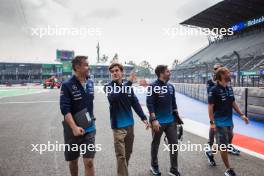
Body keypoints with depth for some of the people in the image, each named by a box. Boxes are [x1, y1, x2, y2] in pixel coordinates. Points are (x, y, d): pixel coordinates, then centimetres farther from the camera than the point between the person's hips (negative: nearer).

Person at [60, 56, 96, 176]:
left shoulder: (90, 83, 3)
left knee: (89, 162, 0)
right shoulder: (67, 85, -13)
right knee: (73, 160, 16)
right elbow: (65, 109, -18)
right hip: (73, 130, -3)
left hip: (89, 129, 3)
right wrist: (74, 127, -27)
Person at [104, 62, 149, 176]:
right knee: (121, 155, -3)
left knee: (128, 152, 19)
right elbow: (113, 97, -31)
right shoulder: (108, 87, -9)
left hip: (130, 124, 5)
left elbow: (135, 103, 10)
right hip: (118, 125, -5)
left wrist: (143, 118, 4)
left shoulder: (128, 86, 4)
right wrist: (129, 83, -32)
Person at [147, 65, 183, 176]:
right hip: (158, 121, -6)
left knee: (174, 144, 8)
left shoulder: (171, 87, 7)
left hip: (170, 121, 6)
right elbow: (149, 104, -17)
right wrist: (154, 119, -23)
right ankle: (154, 166, 34)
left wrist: (176, 116, 13)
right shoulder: (153, 86, -13)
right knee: (155, 144, 12)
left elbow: (173, 103, 15)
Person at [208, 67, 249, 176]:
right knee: (224, 147, 4)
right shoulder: (214, 90, -16)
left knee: (228, 143, 20)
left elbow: (233, 103, 16)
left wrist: (241, 115, 12)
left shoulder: (229, 88, 6)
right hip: (220, 122, -7)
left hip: (229, 121, 8)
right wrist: (212, 122, -18)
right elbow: (210, 107, -15)